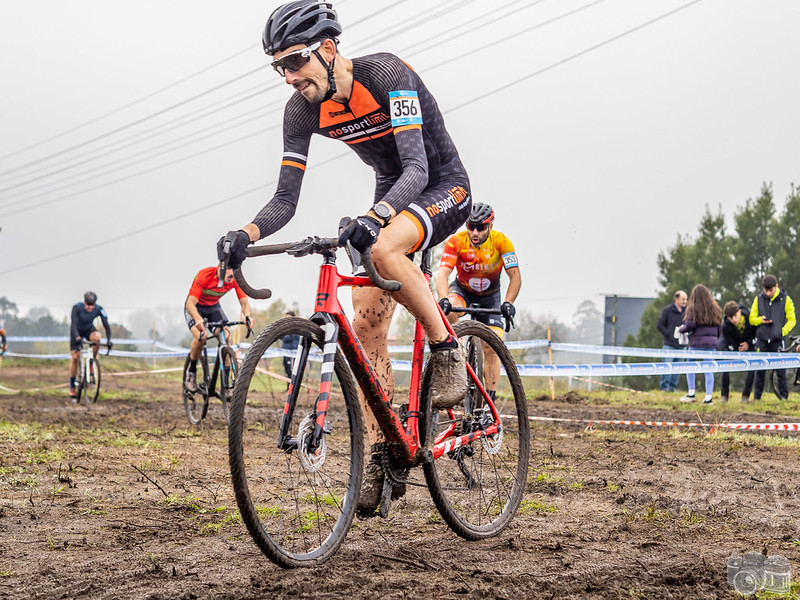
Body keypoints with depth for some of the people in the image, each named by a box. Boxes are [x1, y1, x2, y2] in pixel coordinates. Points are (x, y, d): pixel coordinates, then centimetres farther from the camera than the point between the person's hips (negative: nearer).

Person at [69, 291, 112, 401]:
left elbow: (106, 325, -30)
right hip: (77, 330, -1)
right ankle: (72, 388, 2)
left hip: (89, 329, 1)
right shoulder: (77, 308, -33)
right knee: (75, 357, -9)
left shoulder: (99, 309, -27)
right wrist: (77, 338, -59)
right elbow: (73, 324, -42)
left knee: (97, 337, -34)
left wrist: (108, 340, -44)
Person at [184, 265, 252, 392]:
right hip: (195, 307, -4)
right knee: (201, 336, -31)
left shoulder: (235, 279, -21)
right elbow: (190, 303, -39)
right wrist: (198, 319, -59)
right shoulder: (205, 275, -34)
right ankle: (191, 372, -6)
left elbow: (244, 302, -20)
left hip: (213, 307, 4)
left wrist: (247, 316, -44)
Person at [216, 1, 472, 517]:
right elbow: (286, 199, -11)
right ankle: (381, 455, 2)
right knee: (367, 326, -5)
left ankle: (447, 350, -16)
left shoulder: (388, 75, -27)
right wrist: (248, 234, -32)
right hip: (393, 198, 6)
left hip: (444, 188, -6)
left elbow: (417, 166, -35)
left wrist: (374, 218, -53)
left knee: (384, 248, -37)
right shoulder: (303, 109, -10)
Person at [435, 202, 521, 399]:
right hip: (462, 289, 0)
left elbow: (515, 276, -28)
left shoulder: (501, 242, -25)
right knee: (449, 311, -37)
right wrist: (444, 299, -55)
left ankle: (490, 397, -3)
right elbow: (443, 273, -36)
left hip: (490, 296, 0)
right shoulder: (456, 242, -26)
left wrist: (508, 302, -45)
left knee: (491, 348, -10)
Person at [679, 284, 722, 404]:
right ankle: (708, 397, 1)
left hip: (697, 342, -4)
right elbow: (720, 326, 10)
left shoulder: (693, 308, -7)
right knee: (709, 369, 5)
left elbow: (690, 325, -11)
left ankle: (691, 393, 11)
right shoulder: (715, 309, 8)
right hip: (711, 343, 4)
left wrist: (681, 329, 7)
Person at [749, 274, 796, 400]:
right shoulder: (758, 299, 6)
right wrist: (761, 320, -10)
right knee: (760, 370, 2)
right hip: (762, 339, 2)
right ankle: (757, 397, 10)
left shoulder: (785, 299, 0)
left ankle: (784, 398, 6)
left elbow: (792, 320, 5)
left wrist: (783, 331, -10)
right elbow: (752, 319, 11)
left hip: (777, 339, -2)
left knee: (781, 370, -3)